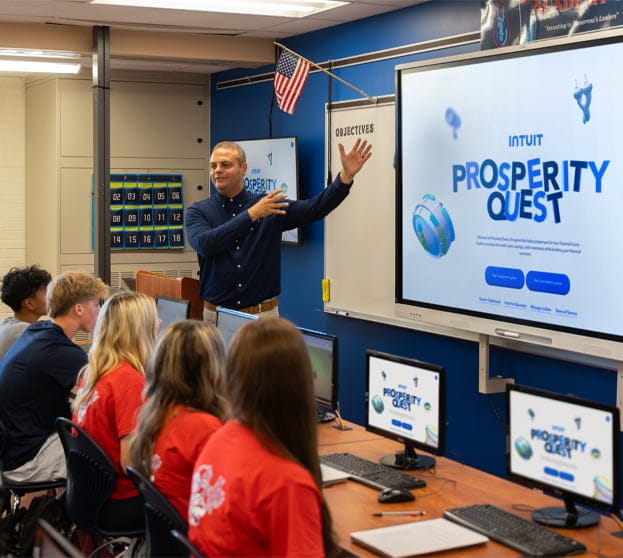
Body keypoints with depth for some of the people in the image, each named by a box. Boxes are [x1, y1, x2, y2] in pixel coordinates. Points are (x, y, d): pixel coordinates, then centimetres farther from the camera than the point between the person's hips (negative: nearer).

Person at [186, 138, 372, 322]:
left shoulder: (272, 208, 3)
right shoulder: (198, 211, 1)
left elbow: (315, 208, -7)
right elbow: (204, 244, -19)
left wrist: (346, 175, -20)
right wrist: (251, 215, -23)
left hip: (263, 314, 1)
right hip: (216, 315, -1)